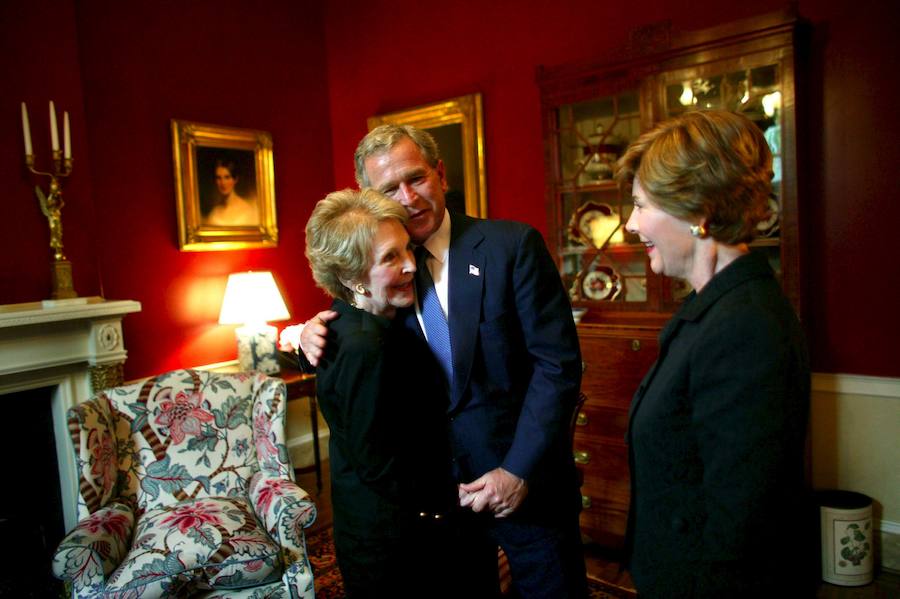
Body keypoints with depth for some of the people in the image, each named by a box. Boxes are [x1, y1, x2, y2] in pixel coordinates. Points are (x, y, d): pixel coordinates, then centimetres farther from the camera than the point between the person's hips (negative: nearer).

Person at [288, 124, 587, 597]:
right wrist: (316, 337, -12)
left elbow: (558, 363, -14)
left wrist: (519, 470, -17)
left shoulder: (512, 245, -12)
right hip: (436, 488, 3)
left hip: (524, 482, -3)